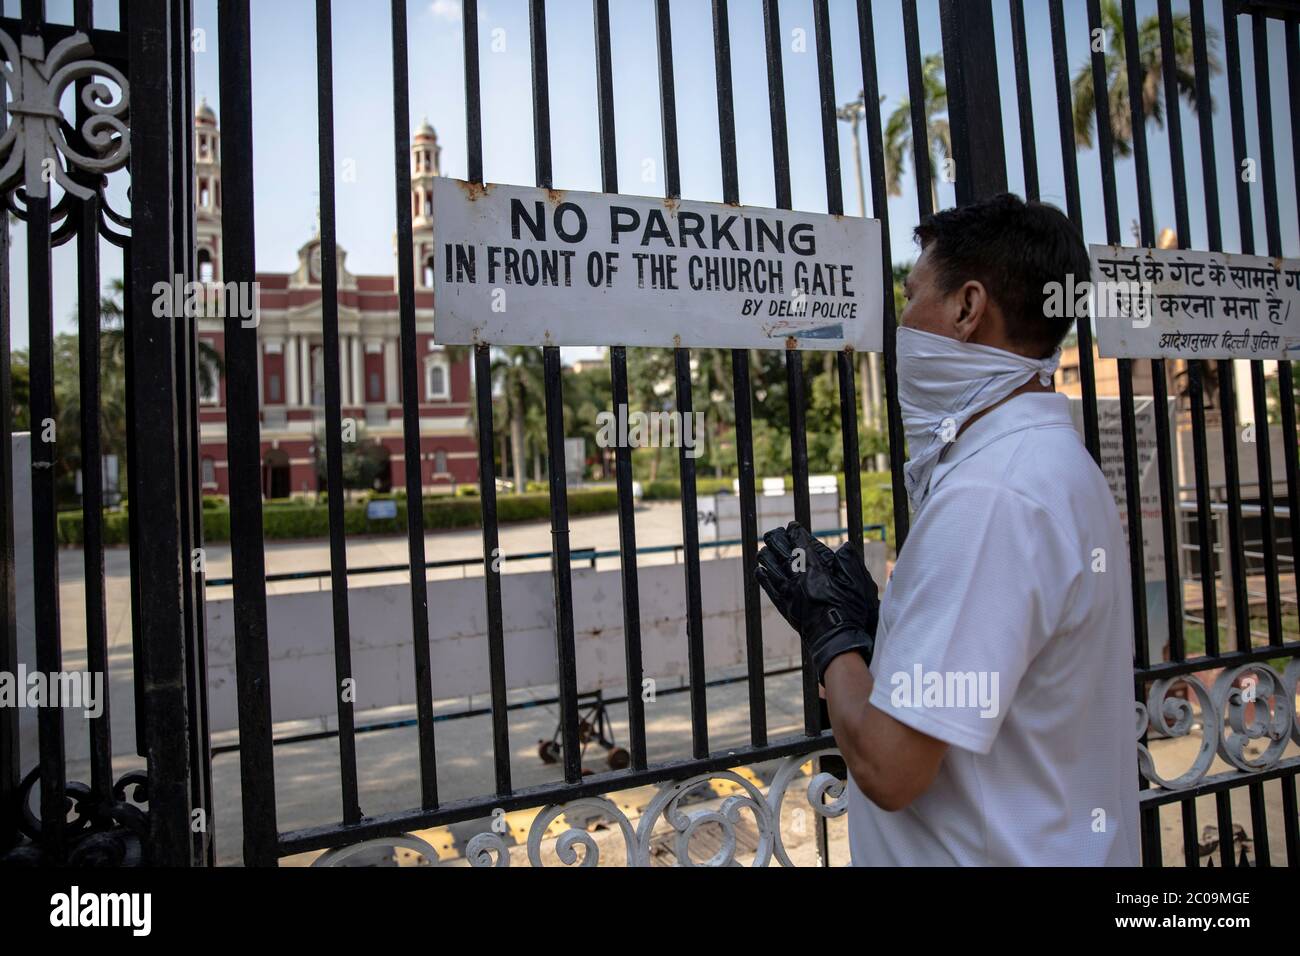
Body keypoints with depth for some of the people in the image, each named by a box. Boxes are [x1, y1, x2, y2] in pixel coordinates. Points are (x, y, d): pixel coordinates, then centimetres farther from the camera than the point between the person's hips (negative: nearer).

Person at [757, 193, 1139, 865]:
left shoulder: (988, 498, -28)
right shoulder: (1057, 459, 5)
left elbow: (887, 768, -28)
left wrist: (831, 632, -13)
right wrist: (870, 622, 3)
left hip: (997, 852, -9)